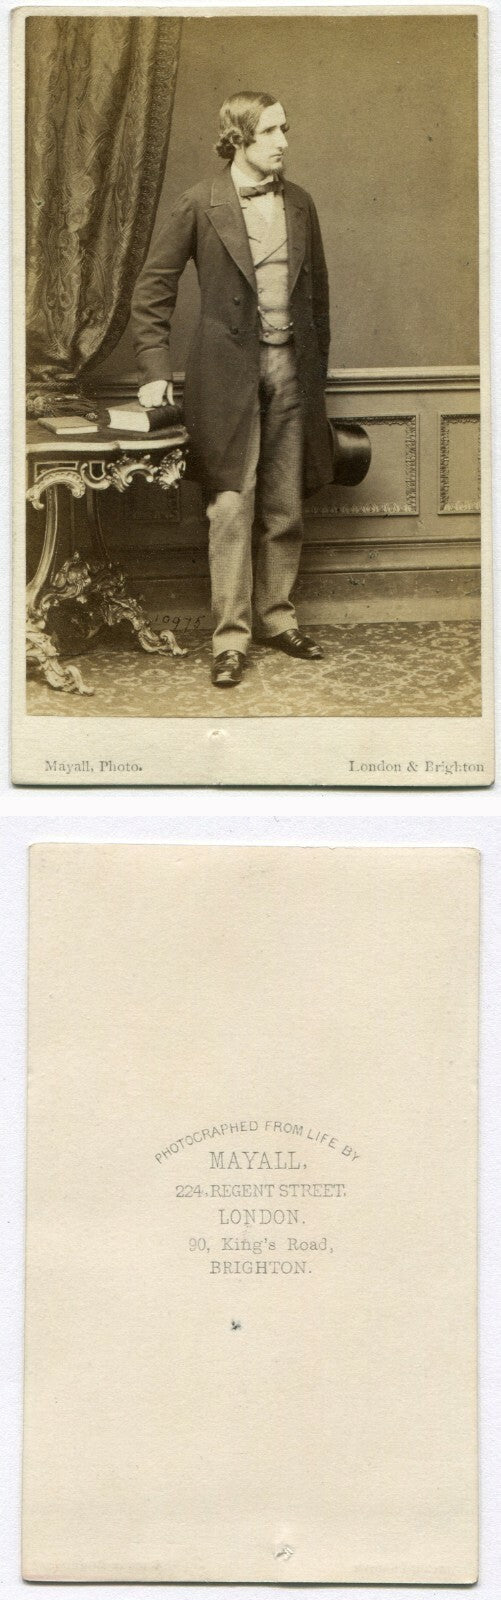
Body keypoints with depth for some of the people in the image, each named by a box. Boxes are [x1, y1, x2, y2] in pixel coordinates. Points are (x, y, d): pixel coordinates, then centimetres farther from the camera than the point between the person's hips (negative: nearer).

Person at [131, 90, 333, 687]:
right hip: (229, 371, -4)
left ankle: (277, 619, 21)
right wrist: (155, 370, -7)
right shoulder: (201, 204, -3)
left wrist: (317, 369, 14)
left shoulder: (299, 204, 10)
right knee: (231, 507, -7)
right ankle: (230, 638, -2)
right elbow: (153, 287, -1)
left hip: (291, 368, 4)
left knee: (284, 509, 8)